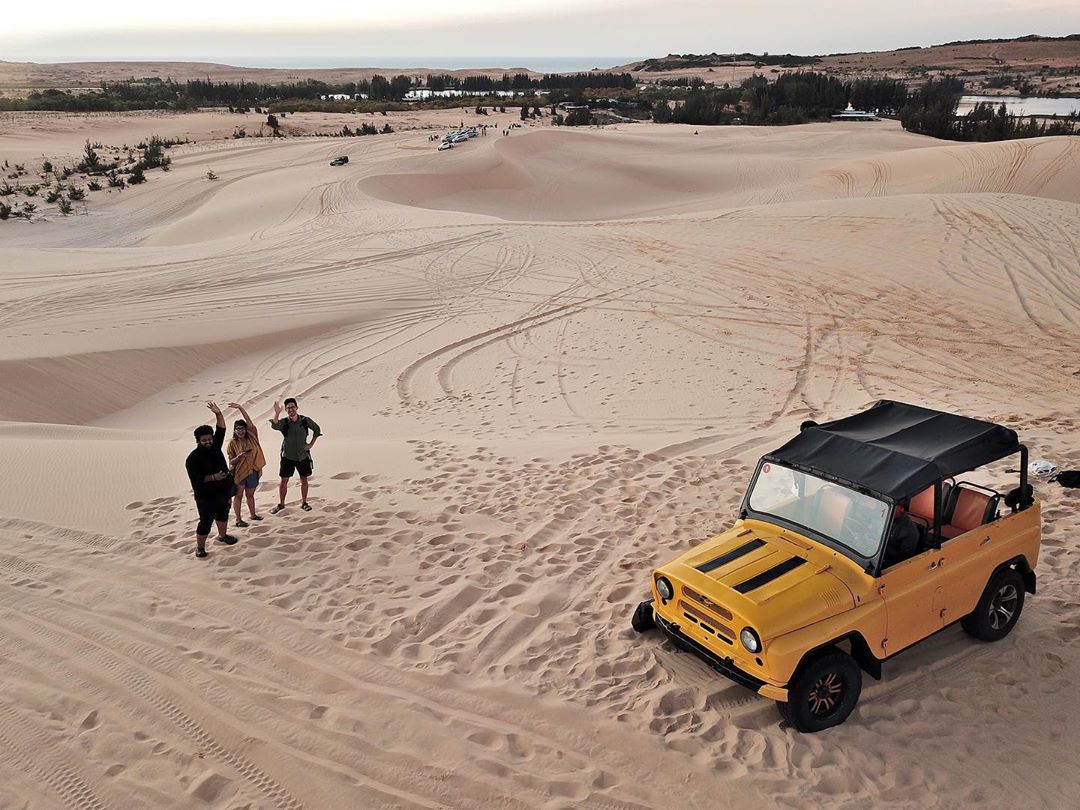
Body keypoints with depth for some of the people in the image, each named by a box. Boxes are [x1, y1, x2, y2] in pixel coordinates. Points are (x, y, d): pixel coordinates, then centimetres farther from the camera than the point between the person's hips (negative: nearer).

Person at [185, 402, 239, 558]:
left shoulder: (215, 446, -1)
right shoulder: (192, 458, -18)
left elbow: (221, 430, 2)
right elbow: (196, 479, -23)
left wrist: (218, 414, -10)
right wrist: (213, 477, -35)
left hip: (223, 491, 7)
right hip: (206, 496, -7)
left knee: (223, 514, 25)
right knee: (206, 522, -3)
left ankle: (222, 535, 47)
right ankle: (200, 547, 11)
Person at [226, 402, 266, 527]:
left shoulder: (251, 437, -1)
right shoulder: (233, 443, -6)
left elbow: (250, 423, -14)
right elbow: (231, 461, -5)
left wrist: (240, 408, -21)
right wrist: (239, 457, -26)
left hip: (252, 471, 3)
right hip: (239, 472, -3)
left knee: (250, 495, 19)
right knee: (238, 496, 6)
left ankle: (252, 514, 36)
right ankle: (238, 520, 12)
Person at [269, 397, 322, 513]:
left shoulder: (305, 420, -7)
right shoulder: (283, 422, -10)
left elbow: (317, 429, 9)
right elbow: (274, 425, -32)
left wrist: (311, 444, 2)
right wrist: (277, 413, -48)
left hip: (303, 456, 1)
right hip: (287, 457, -1)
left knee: (304, 480, 8)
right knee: (284, 481, 3)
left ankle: (304, 503, 22)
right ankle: (281, 504, 16)